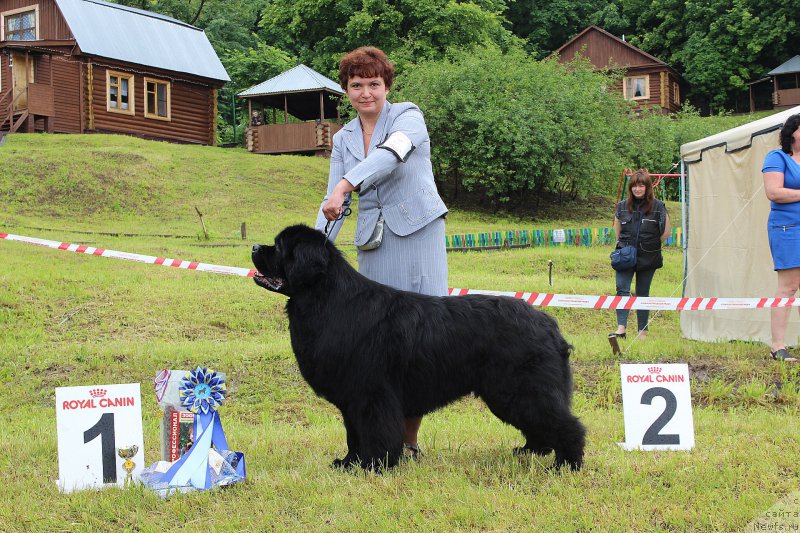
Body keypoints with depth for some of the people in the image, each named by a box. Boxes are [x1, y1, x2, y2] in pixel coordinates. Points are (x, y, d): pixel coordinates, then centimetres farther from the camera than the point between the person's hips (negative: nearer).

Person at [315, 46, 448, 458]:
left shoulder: (408, 116, 0)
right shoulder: (343, 138, 16)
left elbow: (391, 153, -22)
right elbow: (333, 203, 13)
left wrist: (346, 184, -36)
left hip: (418, 235, -4)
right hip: (373, 245, 4)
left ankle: (409, 438, -2)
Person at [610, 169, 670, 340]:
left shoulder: (658, 207, -2)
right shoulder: (622, 206, 6)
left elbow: (666, 233, 4)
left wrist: (650, 245, 5)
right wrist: (622, 245, 6)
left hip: (648, 259, -1)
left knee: (642, 294, 6)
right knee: (622, 289, -14)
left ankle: (643, 331, 13)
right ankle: (621, 328, -18)